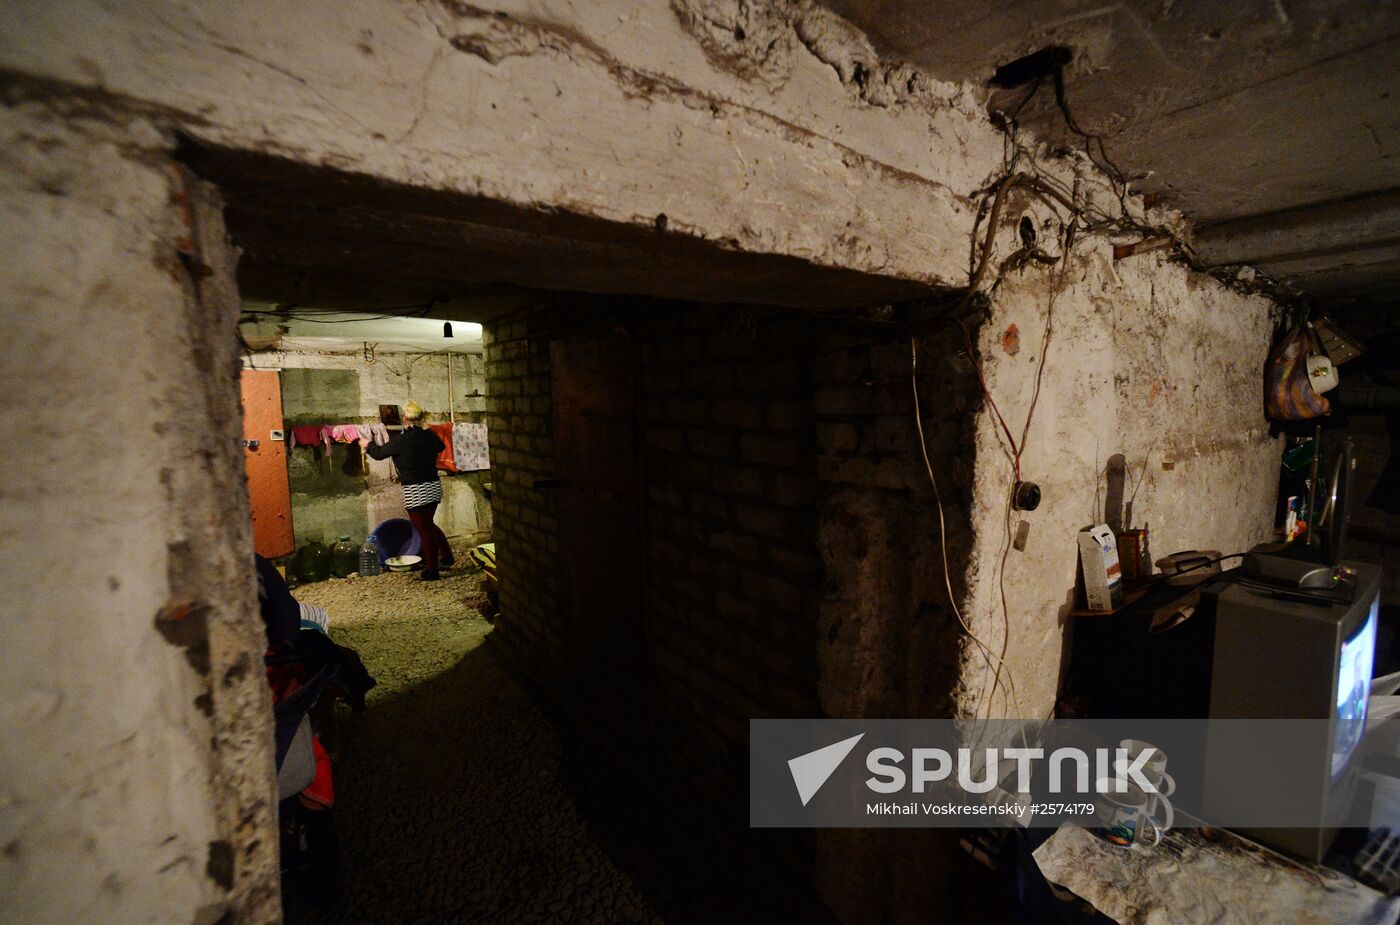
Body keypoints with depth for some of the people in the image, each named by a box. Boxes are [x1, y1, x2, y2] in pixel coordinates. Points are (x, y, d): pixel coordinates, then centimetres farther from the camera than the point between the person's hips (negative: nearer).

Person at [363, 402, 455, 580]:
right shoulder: (430, 436, 2)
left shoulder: (400, 440, -12)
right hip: (434, 487, 6)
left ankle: (431, 571, 13)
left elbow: (379, 453, 5)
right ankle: (447, 556, 25)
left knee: (424, 531, 4)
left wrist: (368, 445, 26)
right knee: (428, 524, 25)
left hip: (415, 492, -5)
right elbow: (441, 446, 25)